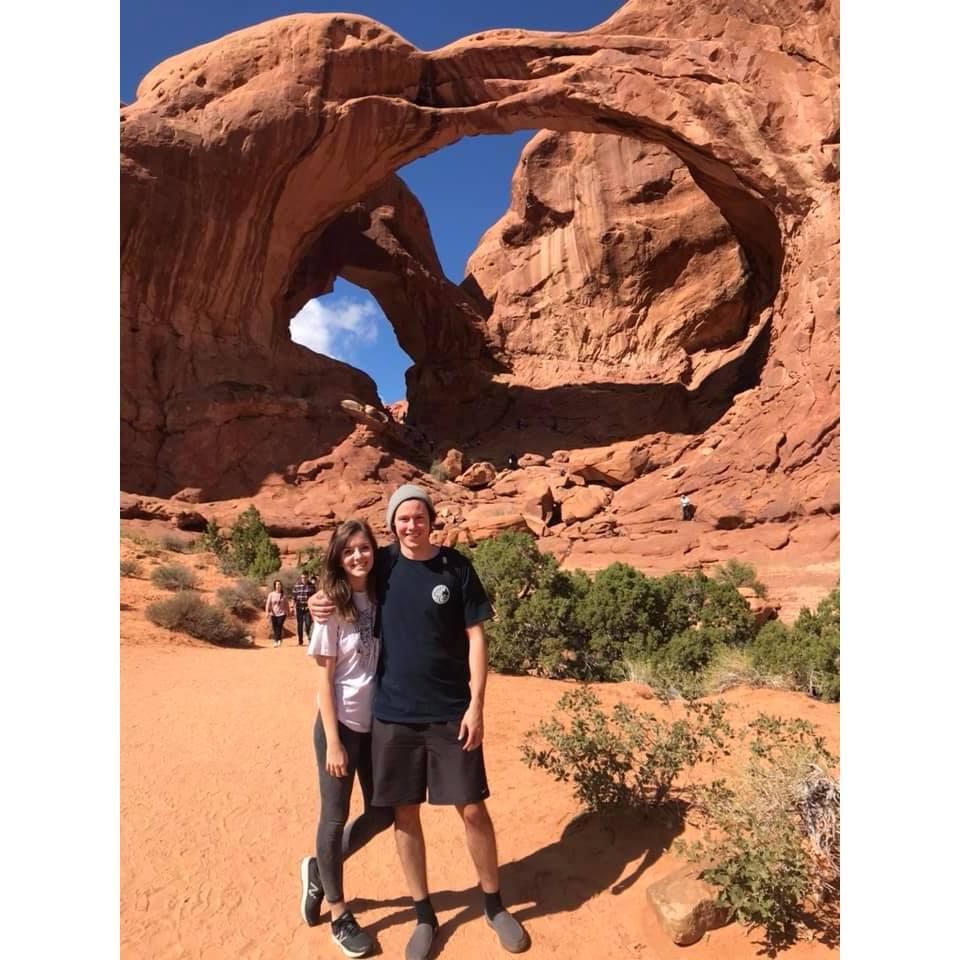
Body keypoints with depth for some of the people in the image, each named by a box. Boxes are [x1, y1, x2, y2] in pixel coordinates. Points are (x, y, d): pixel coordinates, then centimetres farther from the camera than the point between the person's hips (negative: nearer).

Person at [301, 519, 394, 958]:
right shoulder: (332, 608, -13)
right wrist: (333, 742, -13)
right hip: (341, 724, -5)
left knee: (383, 812, 14)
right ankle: (339, 914, 31)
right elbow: (324, 679, -11)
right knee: (335, 816, 9)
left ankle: (319, 870, 39)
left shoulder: (382, 599, -1)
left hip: (379, 723, 5)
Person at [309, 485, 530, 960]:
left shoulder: (456, 566, -6)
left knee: (472, 809, 7)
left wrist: (476, 705, -9)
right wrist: (319, 601, -9)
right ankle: (424, 914, 32)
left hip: (451, 713, -1)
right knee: (404, 814, 11)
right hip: (393, 713, 2)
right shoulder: (381, 563, -2)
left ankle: (494, 904, 31)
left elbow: (475, 637, -4)